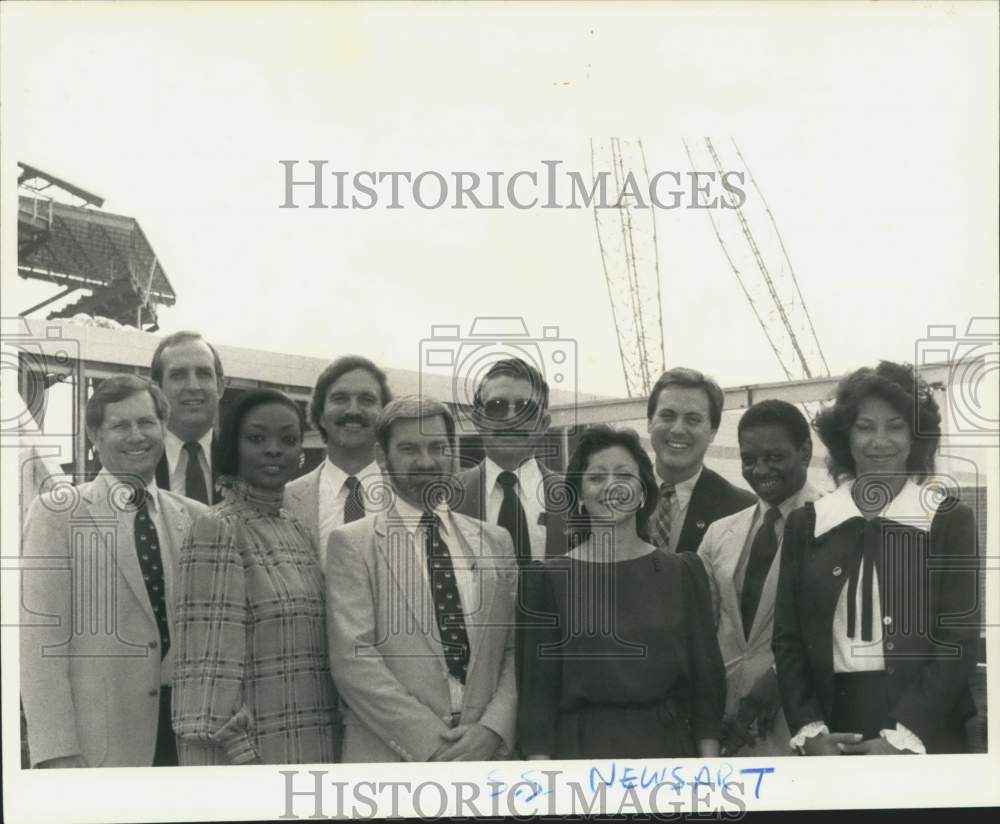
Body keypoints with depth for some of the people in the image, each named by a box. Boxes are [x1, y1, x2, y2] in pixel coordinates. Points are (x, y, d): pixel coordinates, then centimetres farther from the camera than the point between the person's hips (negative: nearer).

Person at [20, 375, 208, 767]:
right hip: (99, 743, -3)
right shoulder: (57, 512, 0)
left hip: (187, 732, 3)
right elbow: (41, 638, -6)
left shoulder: (195, 518, 10)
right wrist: (56, 750, -13)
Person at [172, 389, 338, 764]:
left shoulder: (294, 529, 12)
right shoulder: (218, 529, -10)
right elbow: (211, 662, -14)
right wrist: (240, 753, -18)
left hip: (312, 748, 7)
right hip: (248, 752, -7)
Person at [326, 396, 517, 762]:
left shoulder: (496, 542, 10)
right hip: (390, 756, -3)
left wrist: (492, 728, -10)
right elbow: (352, 659, -11)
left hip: (485, 753, 3)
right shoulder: (352, 543, -2)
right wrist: (432, 742, -15)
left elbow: (515, 649, 6)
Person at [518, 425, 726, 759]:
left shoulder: (683, 572, 4)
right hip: (579, 747, -1)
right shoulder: (551, 579, 0)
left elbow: (707, 678, 5)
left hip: (667, 745, 1)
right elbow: (538, 688, 0)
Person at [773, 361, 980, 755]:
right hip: (833, 721, 2)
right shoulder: (806, 524, 5)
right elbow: (788, 638, 5)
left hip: (925, 736, -2)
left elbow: (959, 640, -6)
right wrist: (810, 730, -7)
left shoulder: (950, 520, -1)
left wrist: (903, 736, -14)